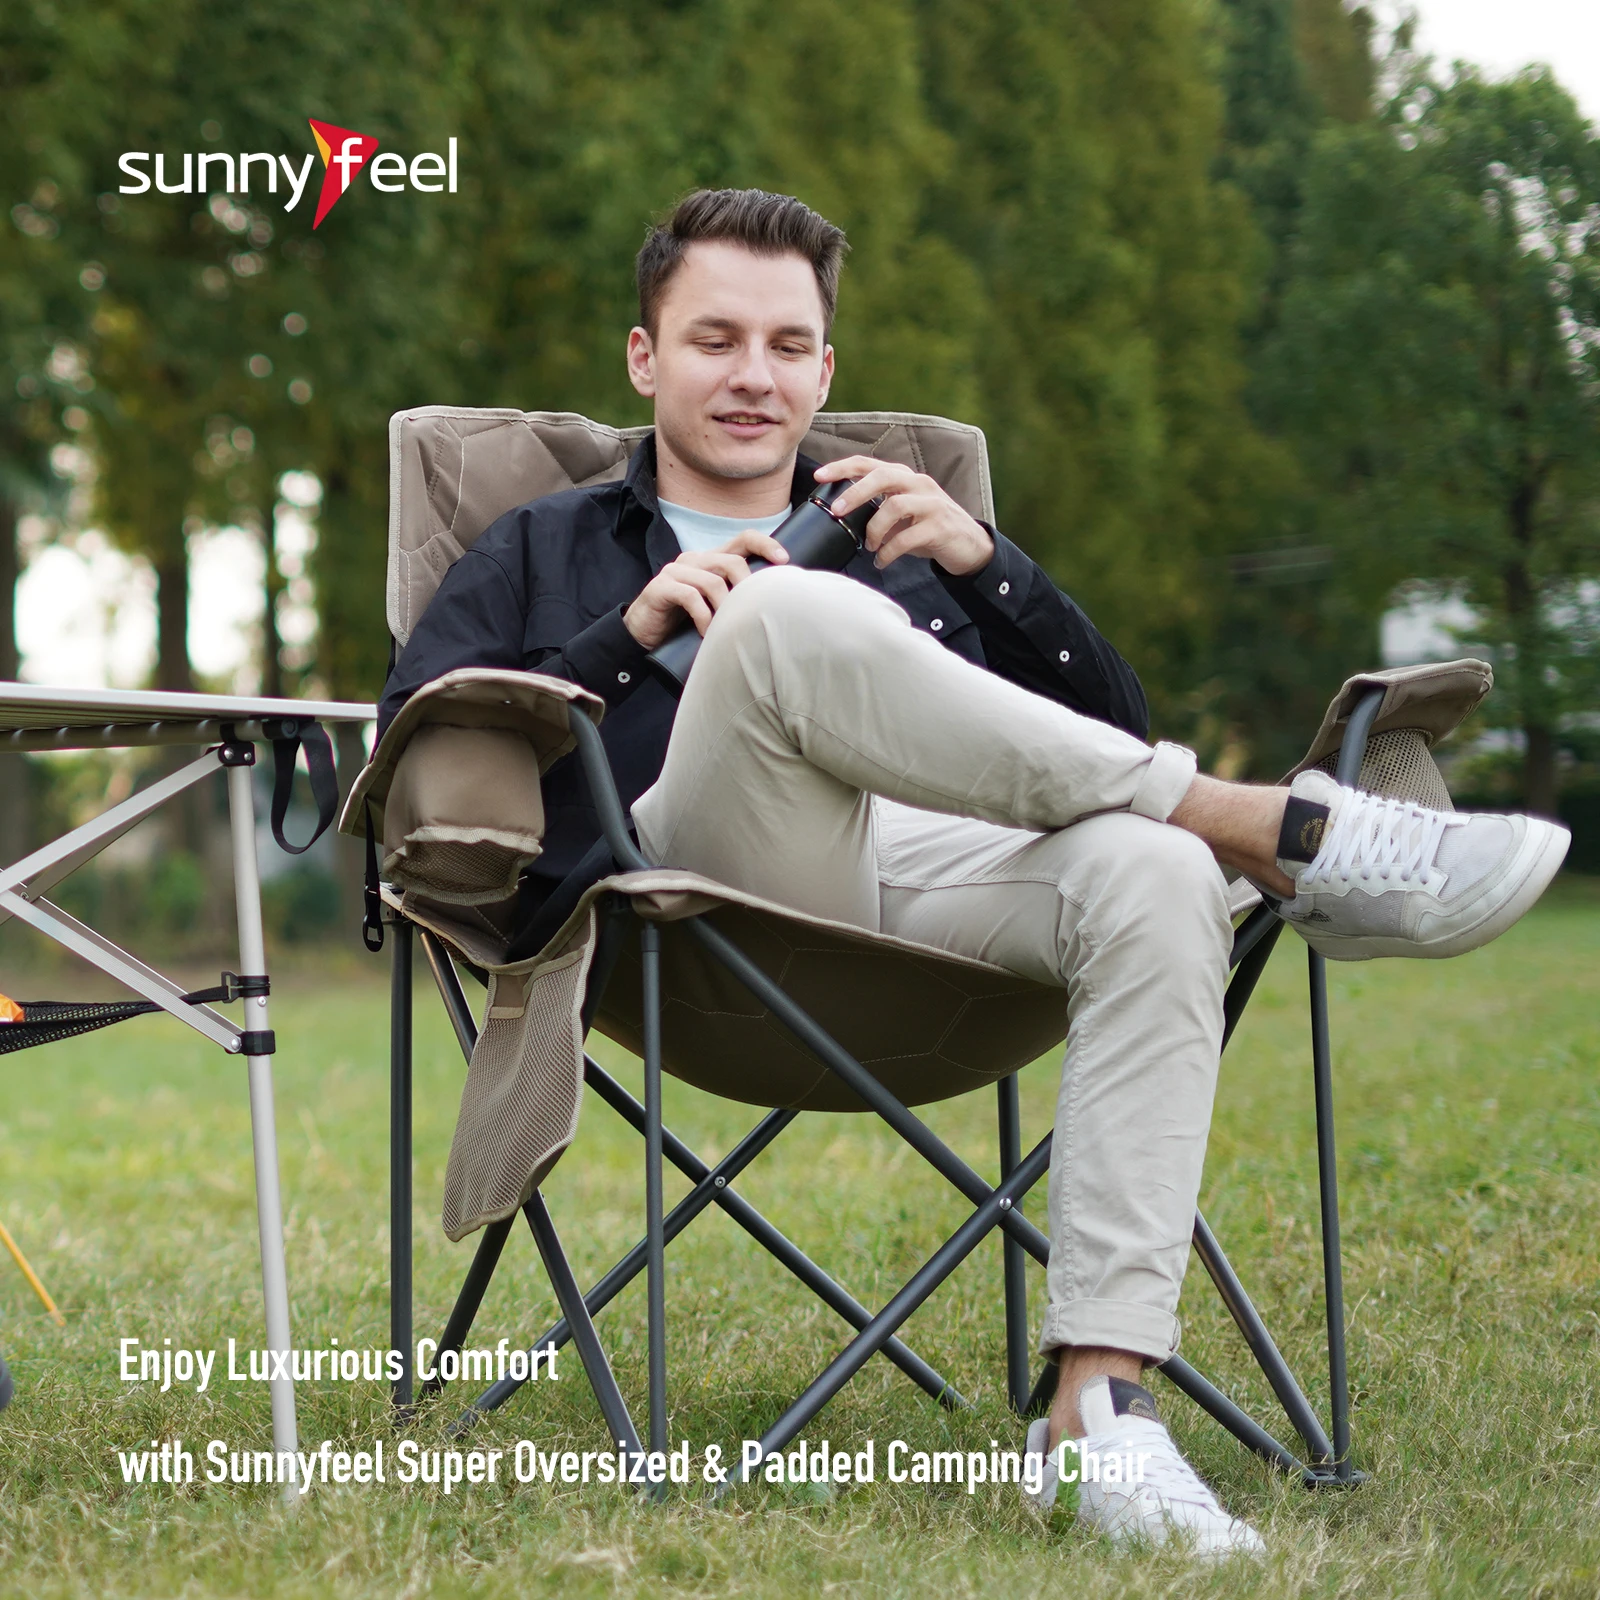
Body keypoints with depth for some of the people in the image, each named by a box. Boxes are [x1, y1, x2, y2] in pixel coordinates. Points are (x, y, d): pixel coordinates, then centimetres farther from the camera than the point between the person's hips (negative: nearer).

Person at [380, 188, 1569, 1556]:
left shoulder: (908, 548, 36)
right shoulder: (547, 551, 31)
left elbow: (1119, 737, 21)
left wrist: (985, 565, 5)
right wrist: (630, 636, -2)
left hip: (933, 876, 3)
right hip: (701, 892, -2)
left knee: (1155, 874, -32)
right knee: (793, 615, -33)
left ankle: (1099, 1403, -39)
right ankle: (1284, 836, -30)